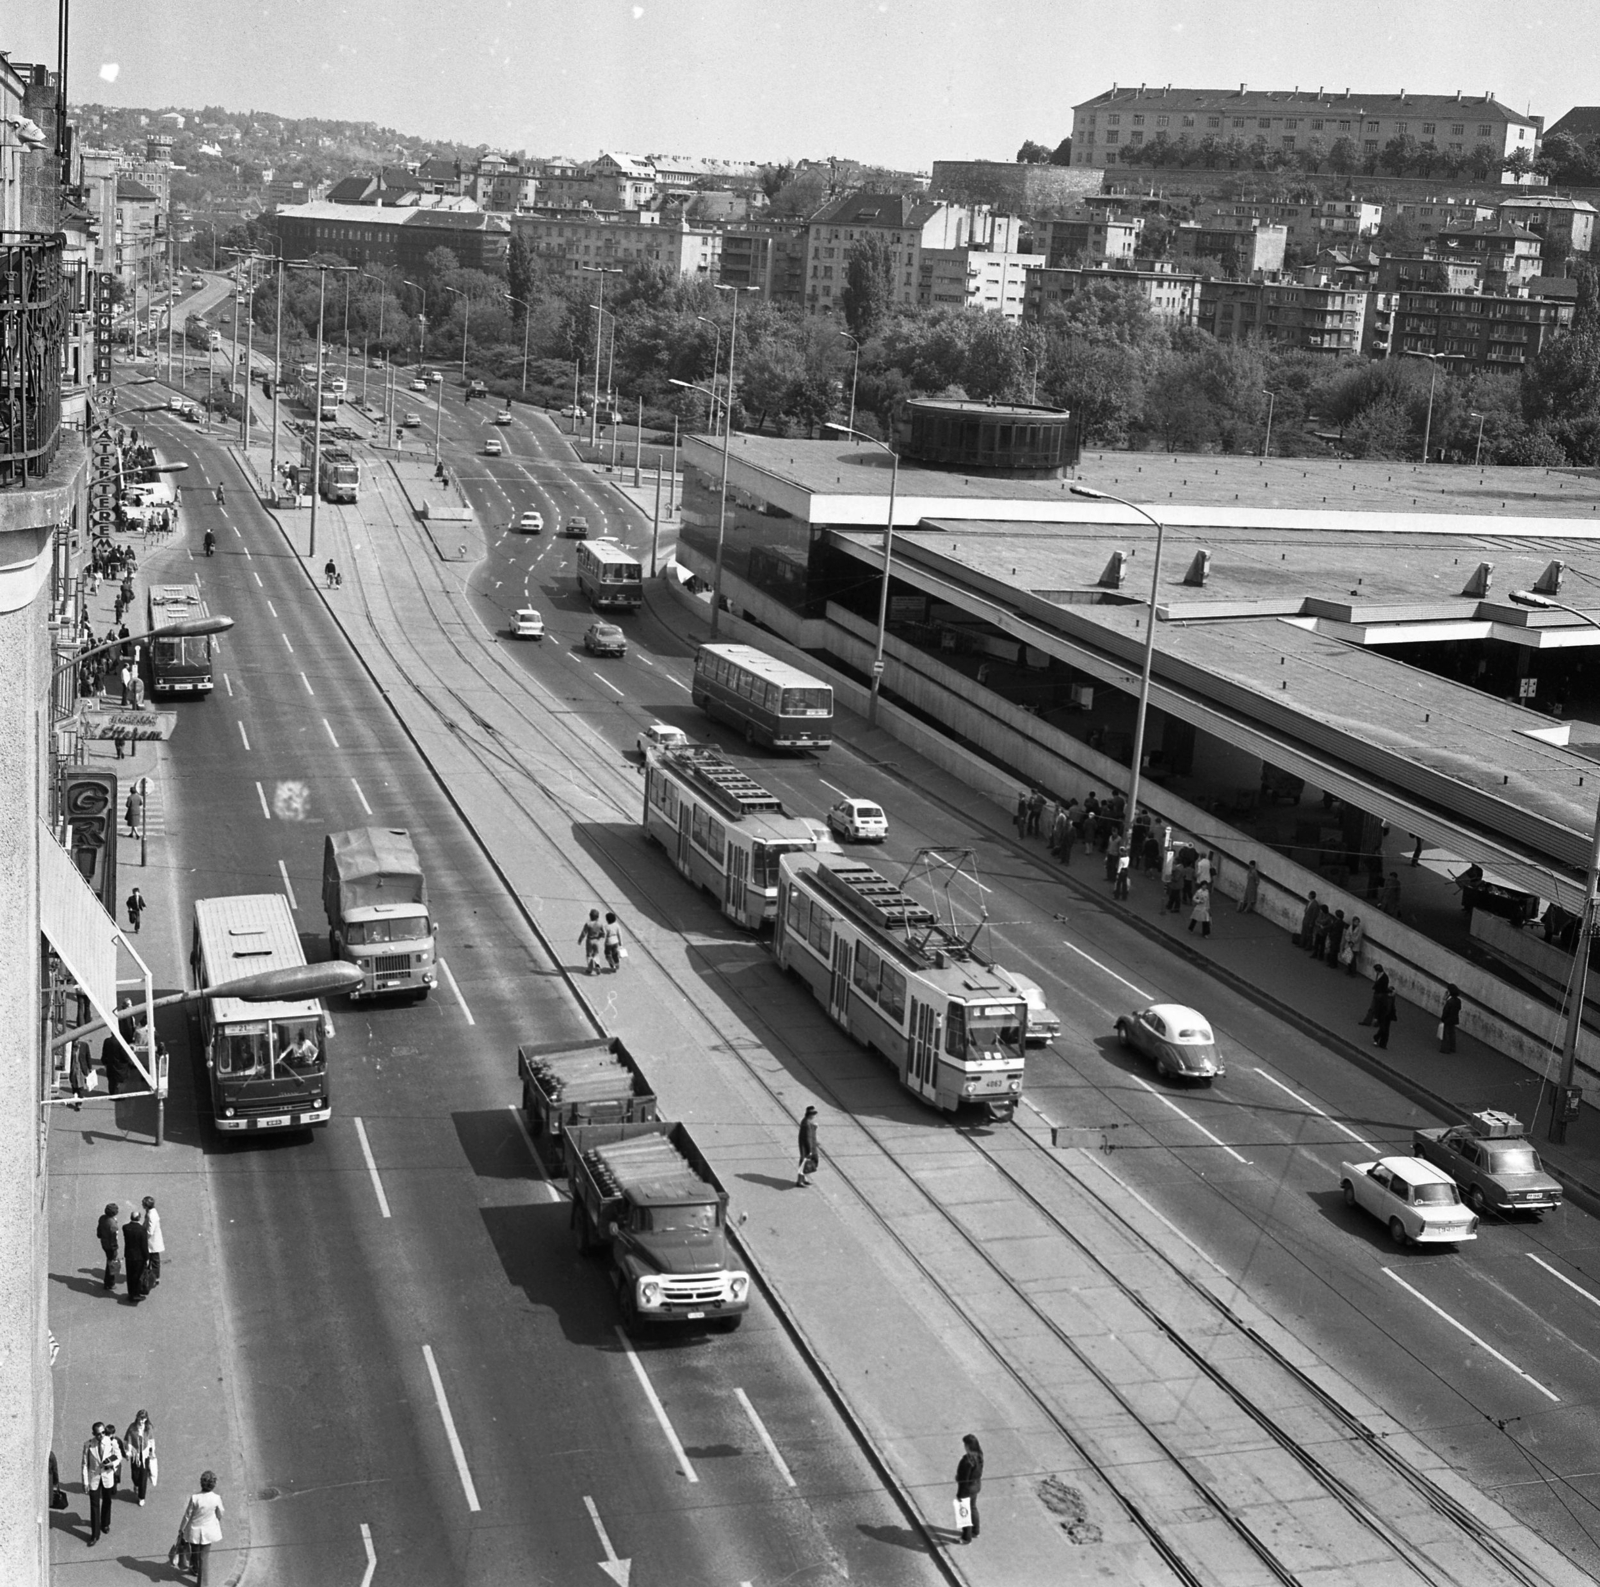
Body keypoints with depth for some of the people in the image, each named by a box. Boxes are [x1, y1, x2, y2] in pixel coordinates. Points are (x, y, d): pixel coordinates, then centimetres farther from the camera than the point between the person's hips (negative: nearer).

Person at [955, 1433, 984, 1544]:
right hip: (976, 1485, 8)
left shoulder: (967, 1459, -32)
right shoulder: (979, 1455, -7)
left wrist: (959, 1494, -16)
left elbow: (964, 1478, -25)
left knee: (965, 1511, 11)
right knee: (973, 1508, 27)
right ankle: (975, 1531, 45)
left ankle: (967, 1537, 25)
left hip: (968, 1488, -8)